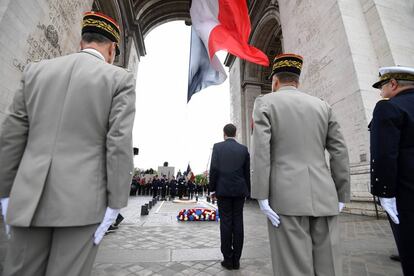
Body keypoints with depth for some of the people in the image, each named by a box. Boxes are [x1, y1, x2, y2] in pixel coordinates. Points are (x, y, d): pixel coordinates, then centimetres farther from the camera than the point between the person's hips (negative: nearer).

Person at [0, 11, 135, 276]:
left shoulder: (36, 70, 10)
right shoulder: (120, 79, -2)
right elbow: (119, 143, -11)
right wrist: (115, 204, -6)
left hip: (29, 197, 4)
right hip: (83, 199, -3)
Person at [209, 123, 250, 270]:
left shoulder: (217, 147, -3)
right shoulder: (243, 149, 4)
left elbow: (213, 169, -9)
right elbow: (247, 172, 6)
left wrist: (212, 189, 0)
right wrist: (247, 190, 15)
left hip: (223, 190, -2)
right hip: (239, 190, 2)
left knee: (226, 223, 5)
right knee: (238, 223, 8)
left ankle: (228, 259, 14)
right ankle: (236, 260, 18)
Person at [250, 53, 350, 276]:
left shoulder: (264, 102, 2)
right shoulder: (322, 106, 15)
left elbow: (260, 150, -11)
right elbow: (340, 153, 9)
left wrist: (261, 197, -11)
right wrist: (341, 197, 14)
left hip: (286, 195, -4)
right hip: (323, 196, 5)